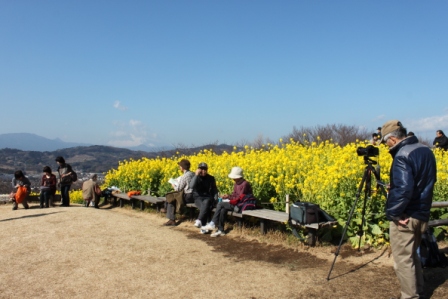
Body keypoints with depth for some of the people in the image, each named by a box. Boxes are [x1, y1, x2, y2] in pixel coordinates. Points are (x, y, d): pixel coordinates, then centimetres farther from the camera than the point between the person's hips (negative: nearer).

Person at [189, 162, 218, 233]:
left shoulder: (211, 178, 10)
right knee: (203, 206, -36)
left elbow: (215, 190, 17)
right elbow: (192, 186, -16)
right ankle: (203, 227, -38)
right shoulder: (195, 177, 5)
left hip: (208, 198, 1)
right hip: (198, 198, -1)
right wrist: (196, 175, -19)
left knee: (206, 203, -37)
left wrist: (215, 199, 0)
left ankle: (199, 220, -47)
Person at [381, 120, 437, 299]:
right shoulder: (426, 150, 7)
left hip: (405, 217, -10)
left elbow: (403, 189, -29)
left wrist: (393, 213, -19)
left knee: (403, 260, 3)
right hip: (422, 214, 10)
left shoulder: (402, 155, -21)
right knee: (412, 255, 24)